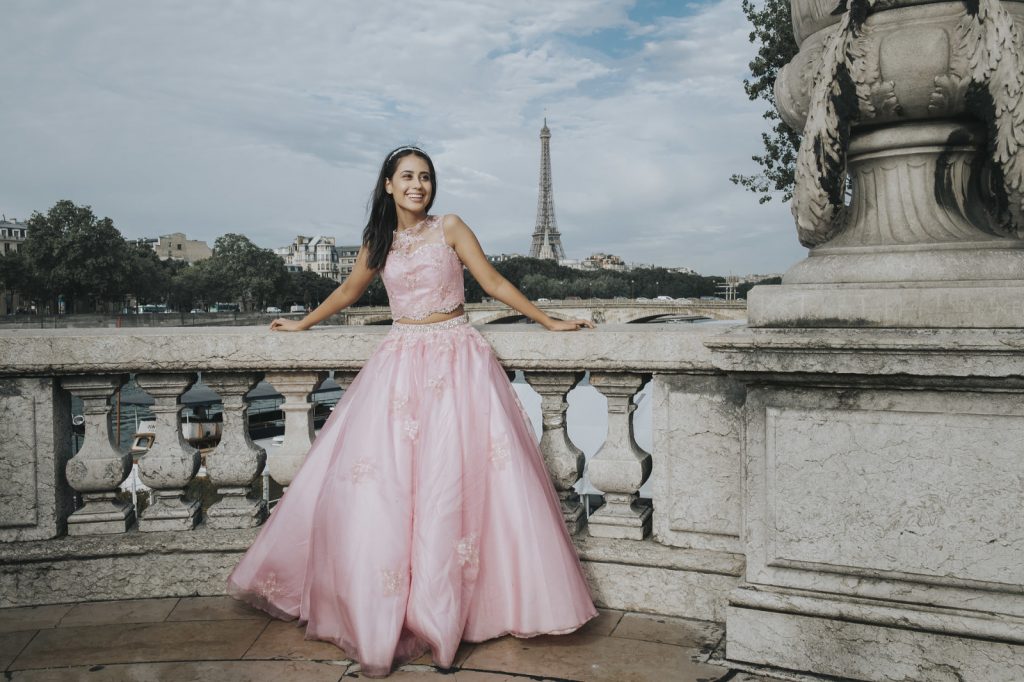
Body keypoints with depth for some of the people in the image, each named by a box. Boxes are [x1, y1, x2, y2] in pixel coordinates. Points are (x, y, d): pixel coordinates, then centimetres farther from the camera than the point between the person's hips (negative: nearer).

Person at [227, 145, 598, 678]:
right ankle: (381, 610, 5)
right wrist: (301, 324, 35)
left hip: (457, 357, -2)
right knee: (380, 479, -5)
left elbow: (495, 283, 5)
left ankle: (443, 608, 2)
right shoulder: (377, 242, 13)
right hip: (400, 360, 3)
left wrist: (549, 321, 2)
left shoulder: (450, 229, 4)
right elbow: (348, 292, 28)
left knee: (456, 477, -9)